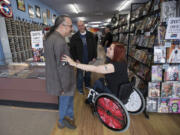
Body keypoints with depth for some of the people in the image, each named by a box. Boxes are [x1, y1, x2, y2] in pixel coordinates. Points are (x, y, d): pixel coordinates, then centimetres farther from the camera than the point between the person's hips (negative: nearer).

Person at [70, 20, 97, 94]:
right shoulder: (74, 37, -5)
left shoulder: (90, 35, 0)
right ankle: (80, 88, 27)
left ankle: (87, 85, 40)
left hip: (89, 59, 2)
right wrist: (75, 59, -10)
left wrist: (94, 57, -1)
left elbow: (94, 46, 3)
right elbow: (72, 49, -3)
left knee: (88, 73, 17)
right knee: (80, 74, 9)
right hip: (80, 60, -2)